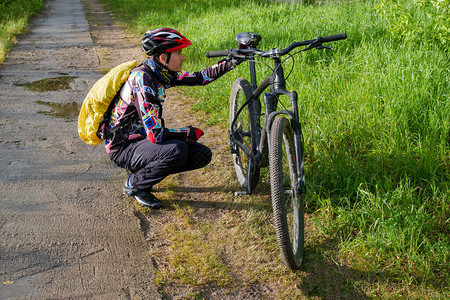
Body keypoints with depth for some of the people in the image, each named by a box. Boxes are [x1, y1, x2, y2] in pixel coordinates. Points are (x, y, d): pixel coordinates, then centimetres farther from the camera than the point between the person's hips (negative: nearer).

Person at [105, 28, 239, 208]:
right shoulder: (142, 80, -27)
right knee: (177, 150, -32)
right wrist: (189, 132, -16)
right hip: (123, 148, -8)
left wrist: (234, 60, 3)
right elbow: (155, 134, -31)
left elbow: (200, 77, 9)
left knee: (203, 154, -1)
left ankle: (142, 172, 11)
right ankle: (134, 184, -6)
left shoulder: (161, 73, -1)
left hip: (142, 138, 8)